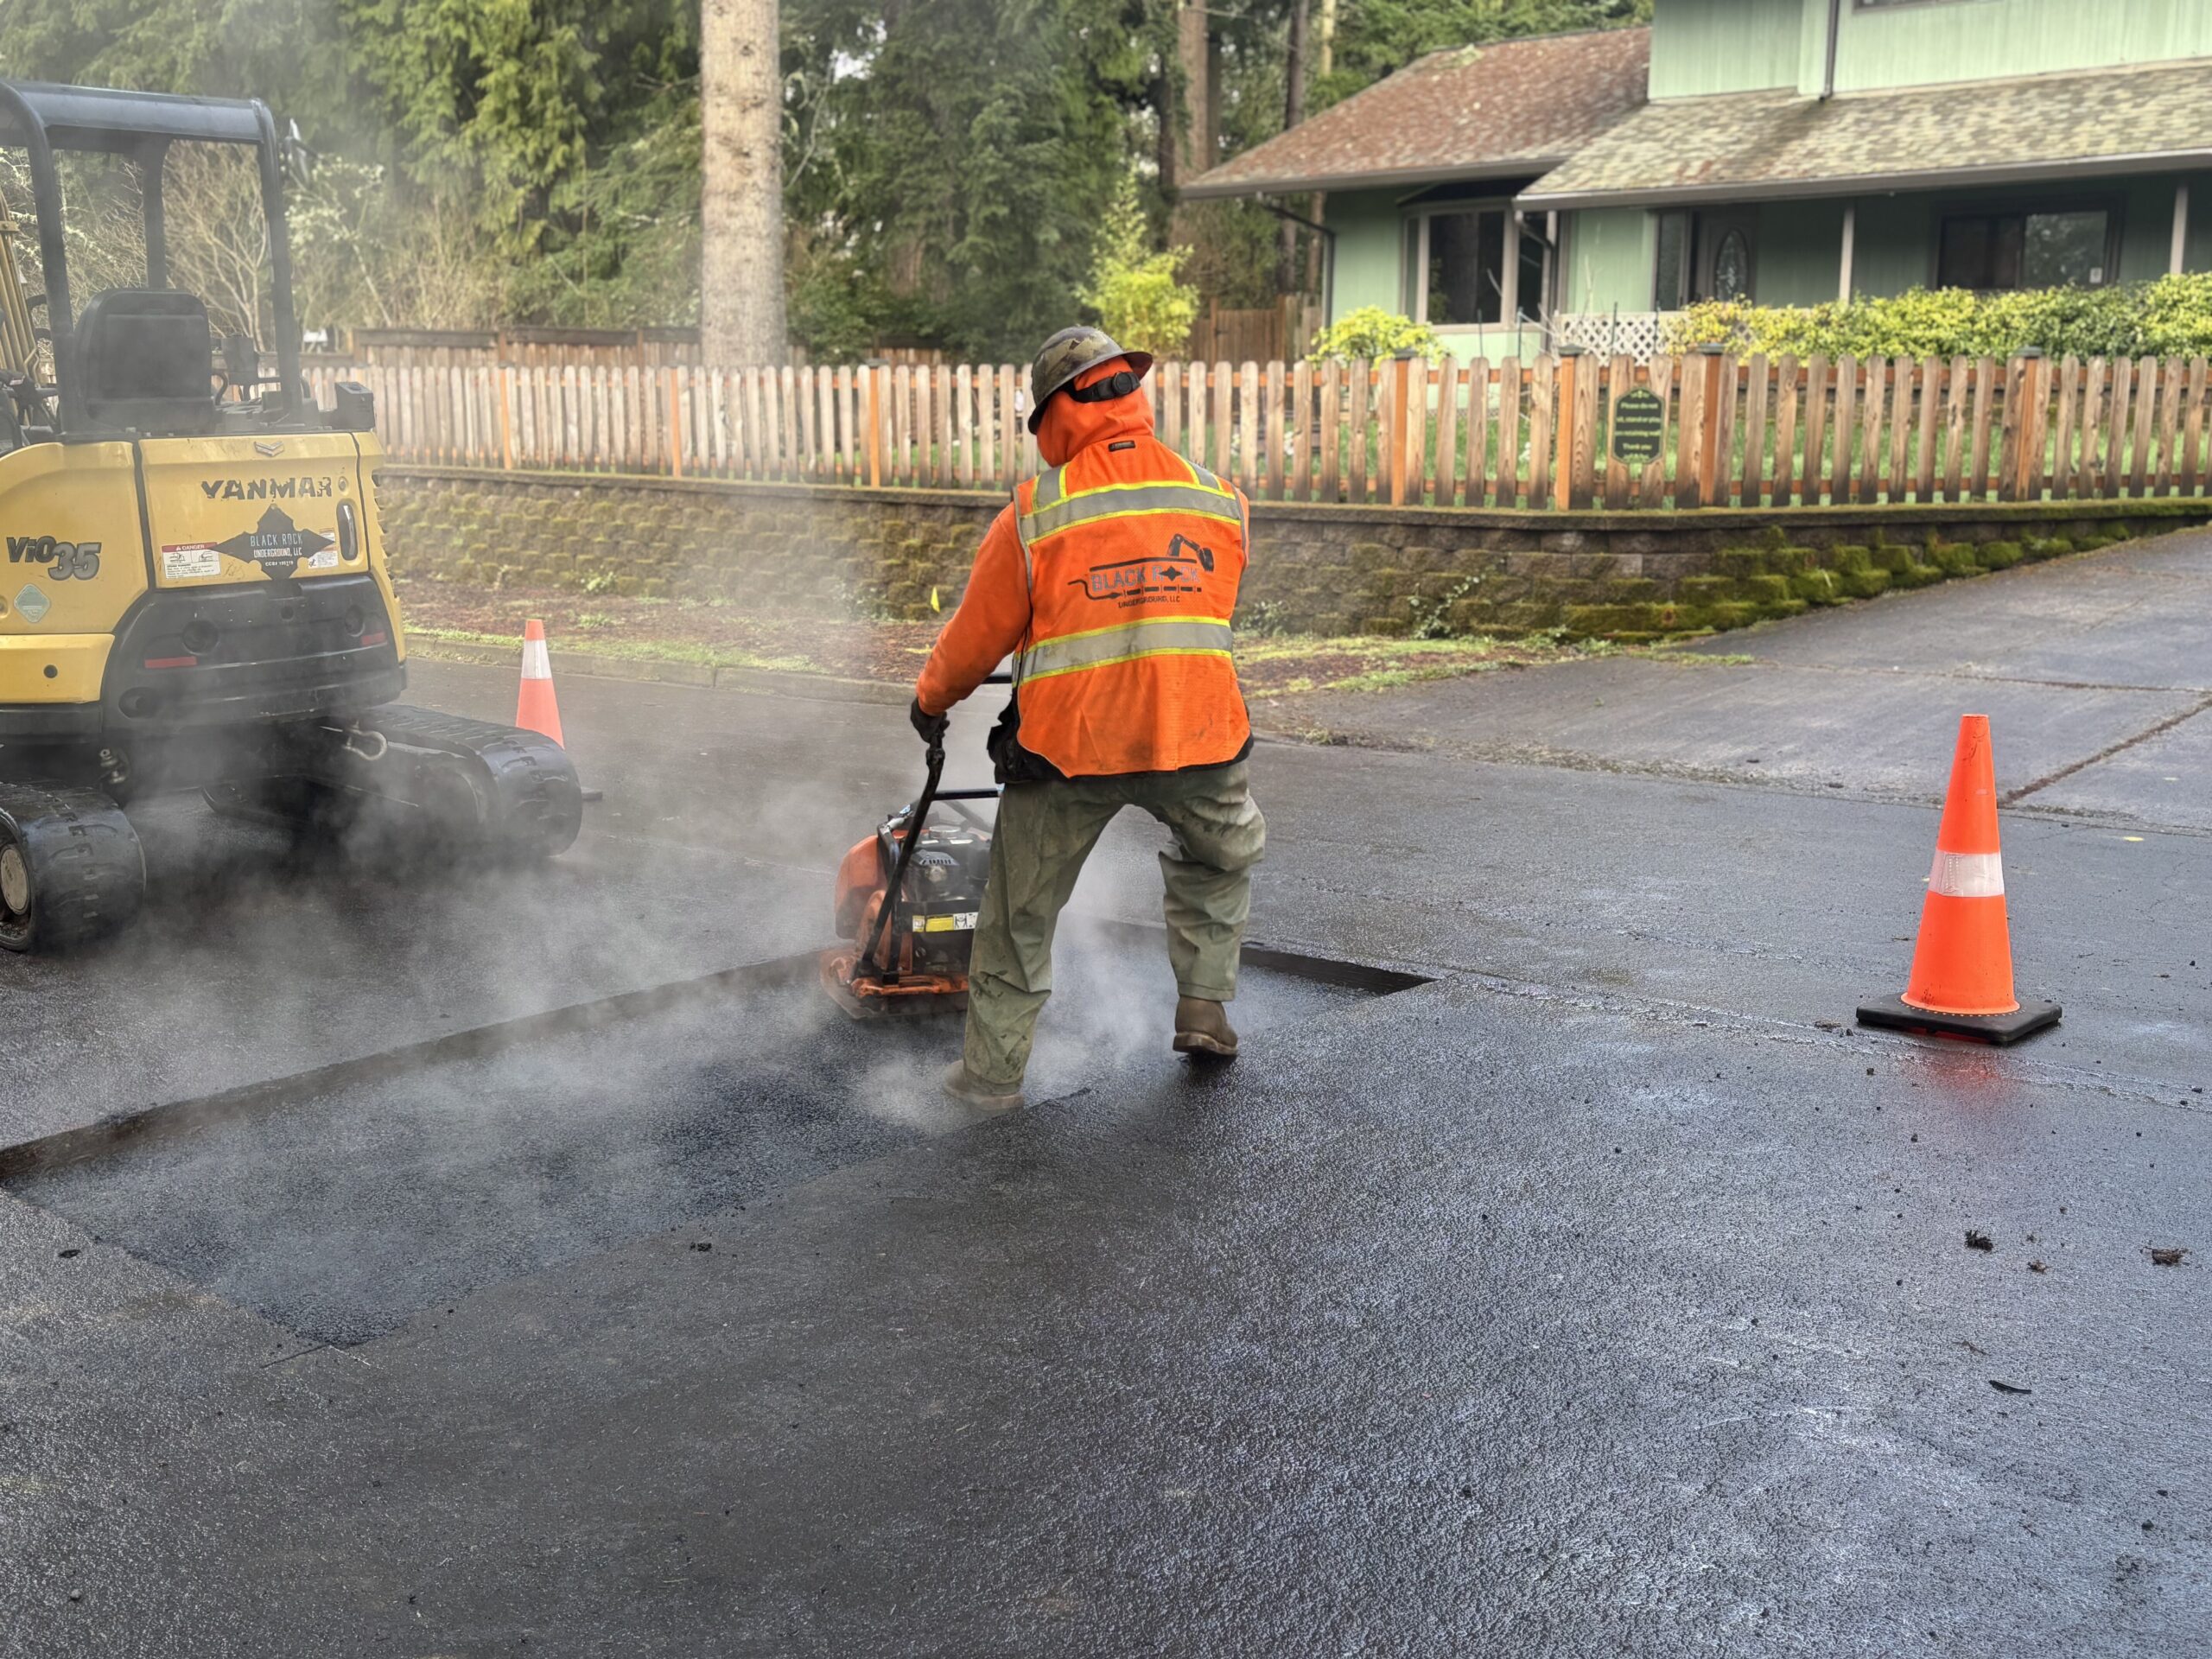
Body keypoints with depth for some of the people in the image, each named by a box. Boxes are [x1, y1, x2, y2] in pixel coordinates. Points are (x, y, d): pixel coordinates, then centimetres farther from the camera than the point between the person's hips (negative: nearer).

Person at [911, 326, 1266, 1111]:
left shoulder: (1034, 514, -5)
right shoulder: (1221, 501, 4)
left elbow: (977, 637, 3)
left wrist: (931, 700, 23)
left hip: (1069, 749, -2)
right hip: (1195, 735, 2)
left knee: (1021, 913, 15)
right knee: (1221, 859, 32)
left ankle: (993, 1070, 22)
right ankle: (1204, 1005, 25)